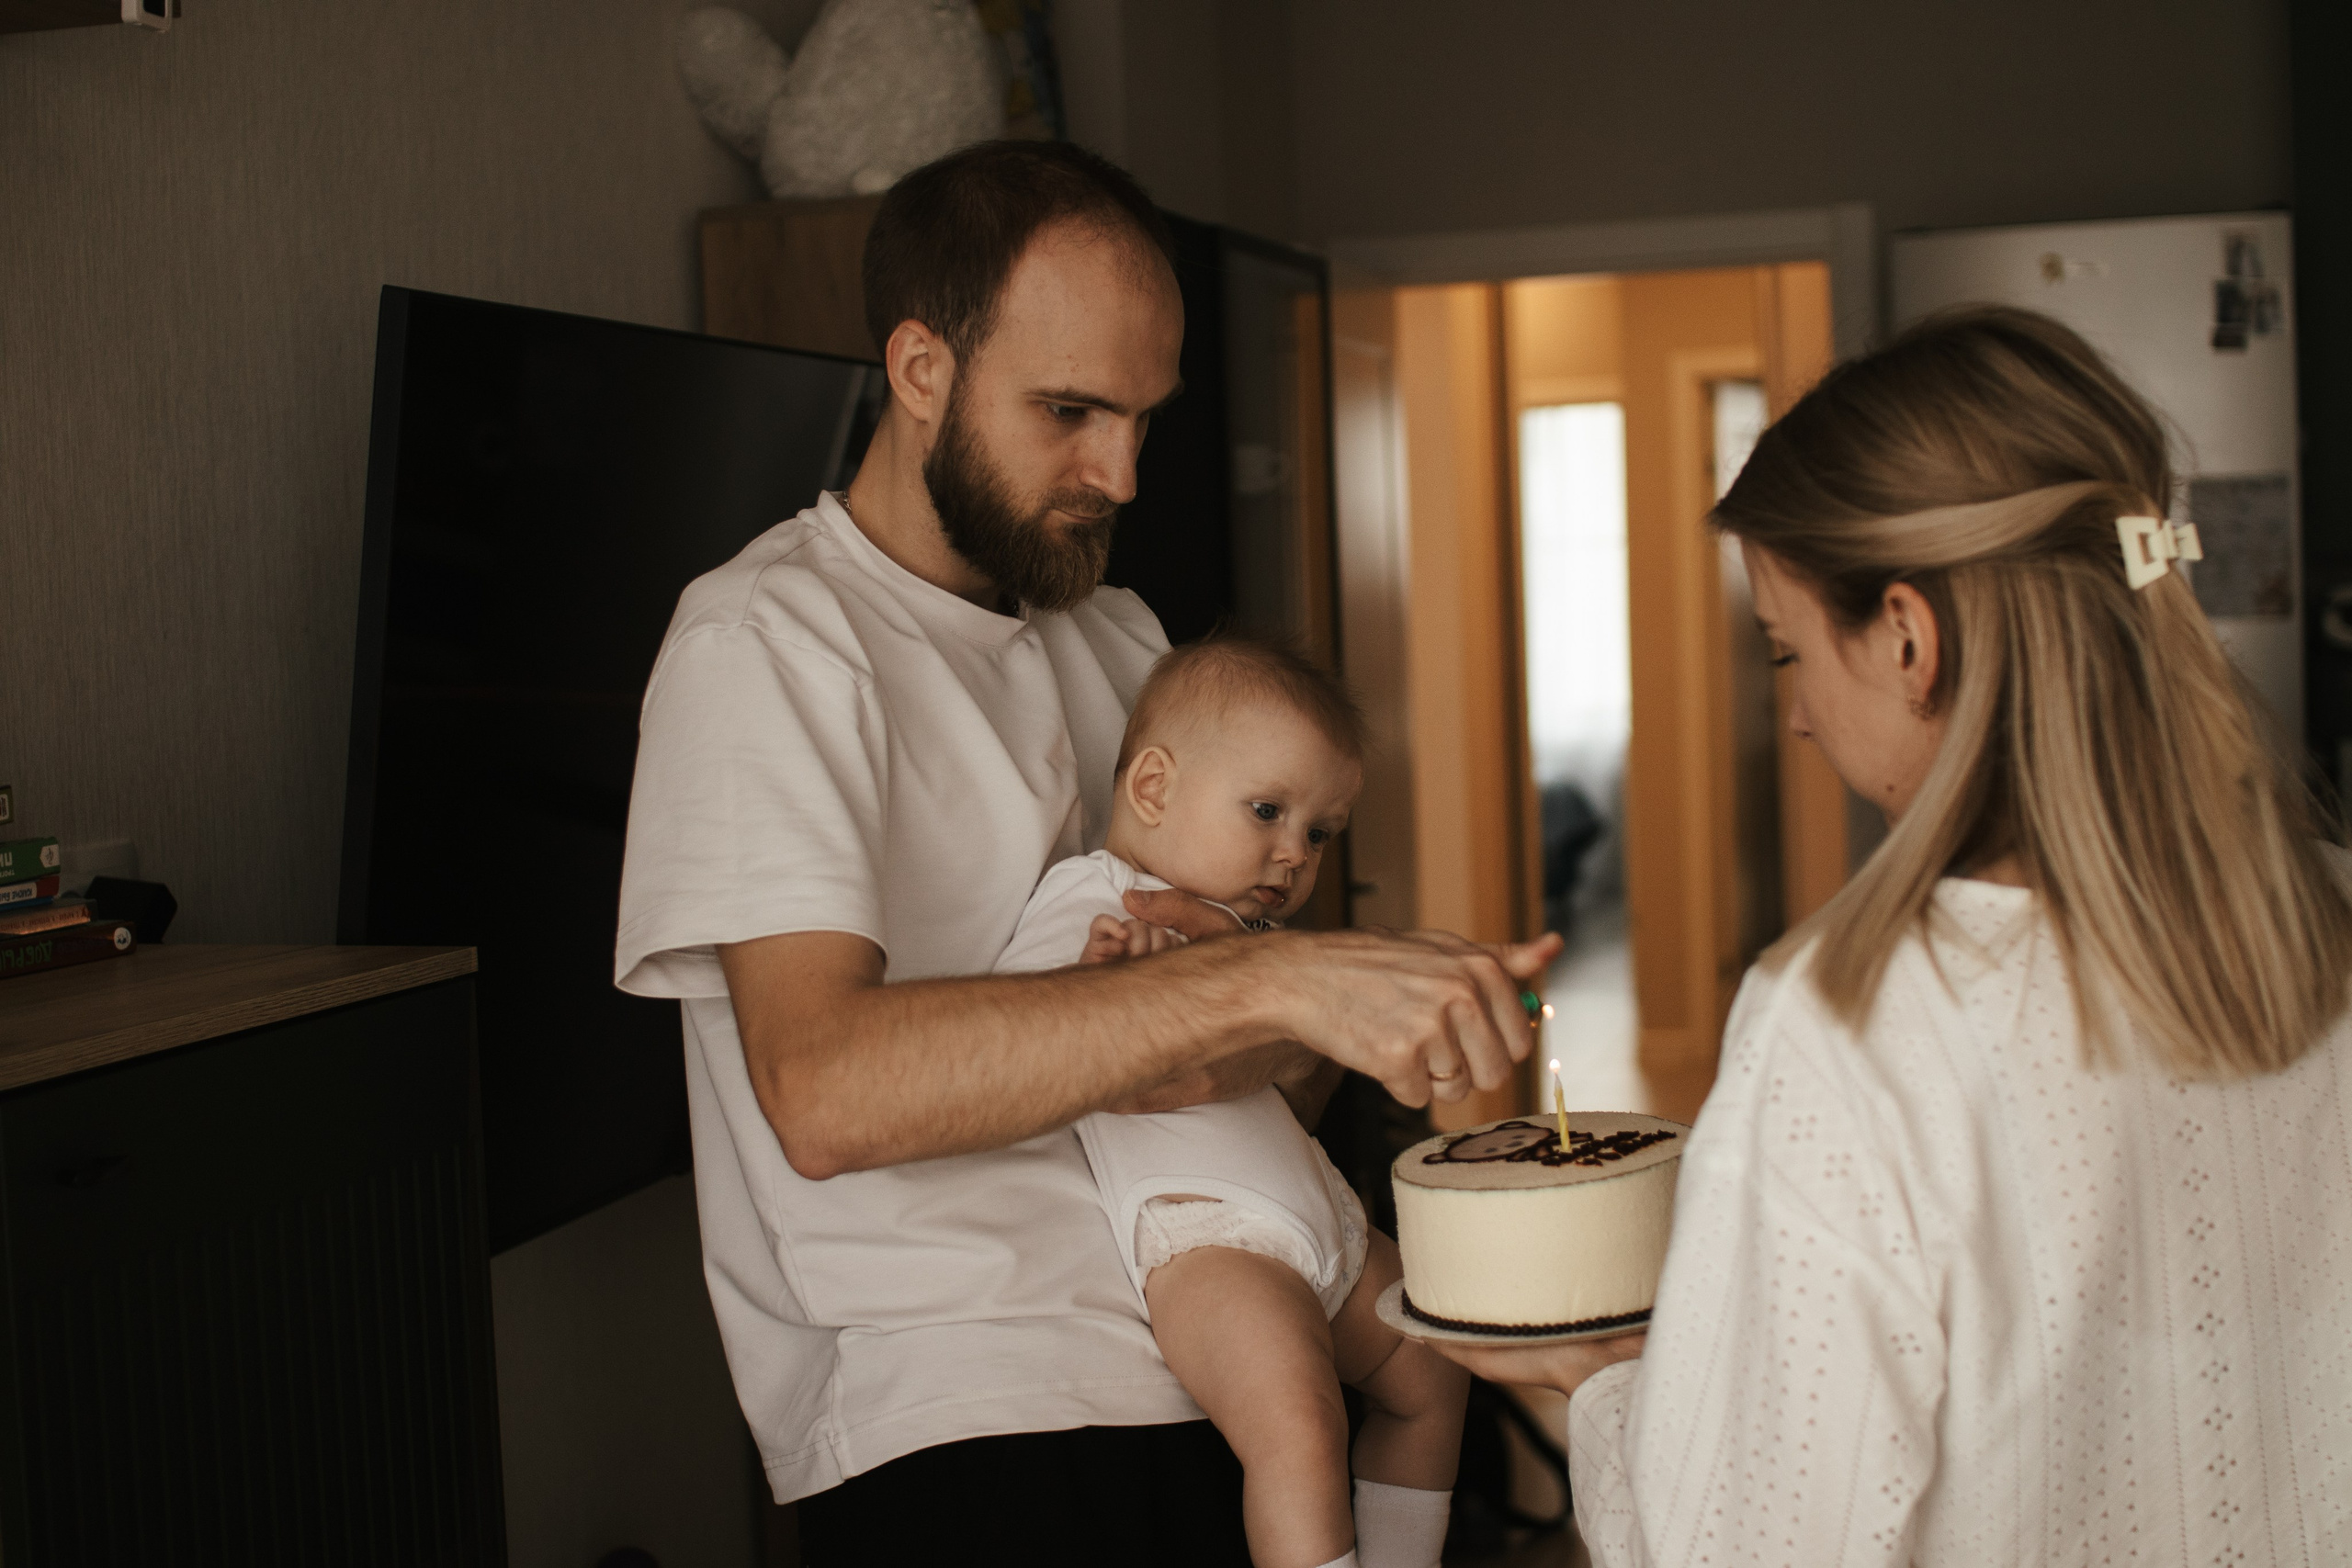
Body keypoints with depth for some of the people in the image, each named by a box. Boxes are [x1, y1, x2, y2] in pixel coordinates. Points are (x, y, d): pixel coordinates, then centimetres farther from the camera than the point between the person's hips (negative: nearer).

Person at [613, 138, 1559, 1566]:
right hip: (958, 1423, -7)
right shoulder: (768, 639, -7)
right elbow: (823, 1088, -23)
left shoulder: (1118, 636, 17)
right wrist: (1266, 983, -27)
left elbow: (1302, 1057, 16)